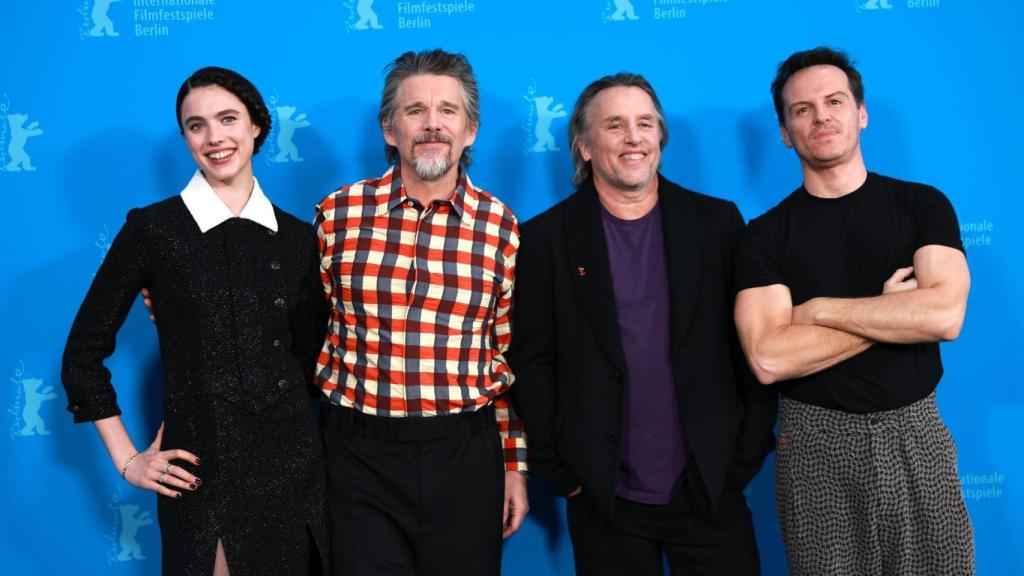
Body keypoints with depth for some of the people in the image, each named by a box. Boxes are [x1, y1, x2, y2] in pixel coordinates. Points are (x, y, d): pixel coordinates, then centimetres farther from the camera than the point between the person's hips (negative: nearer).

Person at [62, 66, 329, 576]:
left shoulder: (298, 237, 4)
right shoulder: (153, 228, -5)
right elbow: (83, 355, 0)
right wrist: (127, 459, -2)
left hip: (289, 466, 4)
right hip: (199, 474, -3)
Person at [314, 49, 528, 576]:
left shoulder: (500, 225, 0)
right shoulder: (338, 213, -1)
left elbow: (509, 352, 4)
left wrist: (515, 464, 6)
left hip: (464, 454, 1)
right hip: (360, 453, 0)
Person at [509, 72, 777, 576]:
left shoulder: (717, 222, 2)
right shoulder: (546, 238, -2)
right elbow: (531, 363, -1)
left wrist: (746, 457, -1)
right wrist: (560, 471, -3)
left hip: (711, 492, 1)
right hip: (603, 502, -1)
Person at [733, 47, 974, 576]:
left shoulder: (922, 204, 0)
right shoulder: (766, 235, -3)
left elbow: (945, 315, -16)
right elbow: (768, 358, -16)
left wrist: (818, 309, -14)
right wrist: (893, 311, -13)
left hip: (914, 435, 1)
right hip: (816, 444, -1)